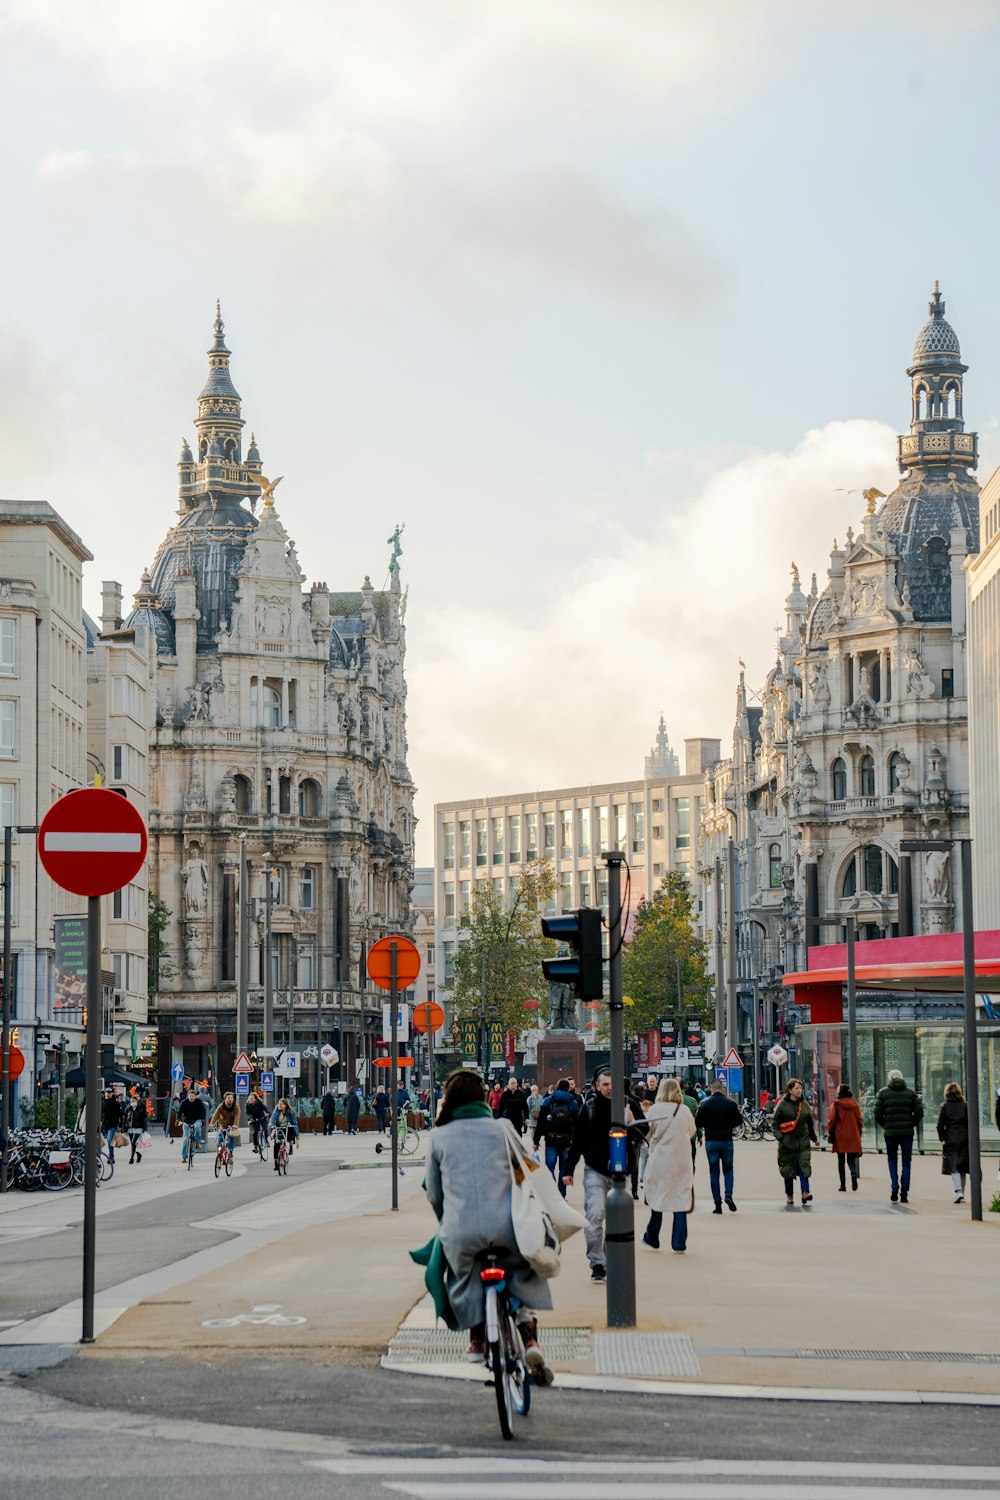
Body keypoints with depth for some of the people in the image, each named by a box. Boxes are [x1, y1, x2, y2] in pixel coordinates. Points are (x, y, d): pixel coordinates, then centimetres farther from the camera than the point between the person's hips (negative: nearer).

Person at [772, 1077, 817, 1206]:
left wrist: (813, 1137, 20)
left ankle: (805, 1192, -21)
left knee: (804, 1165, -13)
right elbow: (775, 1121, -1)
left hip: (803, 1141, 2)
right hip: (787, 1141, -2)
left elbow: (810, 1122, 18)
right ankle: (789, 1196, 14)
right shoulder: (782, 1104, -4)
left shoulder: (805, 1104, 7)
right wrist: (779, 1136, -12)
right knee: (788, 1169, 5)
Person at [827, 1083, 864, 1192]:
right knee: (851, 1159, 10)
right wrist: (858, 1133, 15)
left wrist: (830, 1134, 3)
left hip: (840, 1136, -2)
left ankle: (843, 1185, 5)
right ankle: (854, 1173, -22)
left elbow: (832, 1120, -9)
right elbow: (860, 1120, 4)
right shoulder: (854, 1104, 2)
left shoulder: (836, 1104, -7)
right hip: (853, 1136, 2)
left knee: (841, 1161, 8)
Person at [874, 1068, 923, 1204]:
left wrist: (885, 1126, 9)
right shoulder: (910, 1093, 4)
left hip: (890, 1132, -1)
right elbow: (919, 1112, -2)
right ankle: (904, 1194, 4)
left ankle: (894, 1187, -7)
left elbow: (878, 1114, -5)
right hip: (907, 1132, 1)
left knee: (892, 1160, 13)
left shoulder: (883, 1093, 0)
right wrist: (911, 1124, 11)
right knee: (906, 1162, 7)